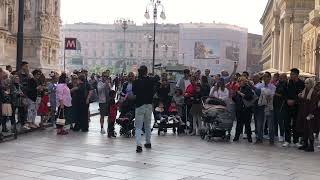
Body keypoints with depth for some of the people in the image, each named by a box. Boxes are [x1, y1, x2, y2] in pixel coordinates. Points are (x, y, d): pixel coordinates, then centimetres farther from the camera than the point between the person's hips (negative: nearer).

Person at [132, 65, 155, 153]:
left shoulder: (136, 82, -12)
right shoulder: (151, 81, -7)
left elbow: (134, 92, 2)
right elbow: (153, 92, 2)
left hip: (139, 105, -2)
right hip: (149, 104, 3)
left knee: (138, 127, 0)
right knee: (148, 125, 19)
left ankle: (139, 145, -14)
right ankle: (148, 142, 29)